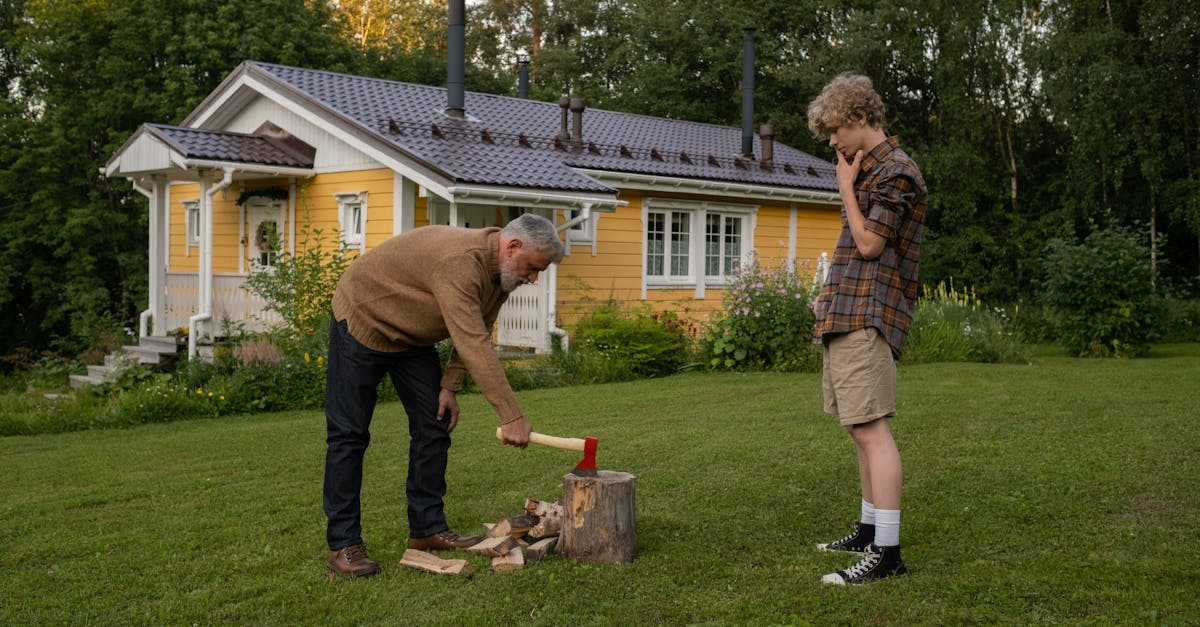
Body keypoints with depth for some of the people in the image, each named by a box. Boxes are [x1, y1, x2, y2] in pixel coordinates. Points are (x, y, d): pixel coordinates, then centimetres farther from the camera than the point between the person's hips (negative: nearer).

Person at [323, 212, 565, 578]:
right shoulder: (460, 261, -36)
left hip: (412, 337, 9)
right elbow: (474, 346, -40)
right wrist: (512, 417, -40)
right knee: (349, 434, -7)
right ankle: (343, 544, -2)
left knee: (434, 427, 4)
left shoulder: (500, 273, -5)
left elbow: (476, 336, 5)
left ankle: (427, 528, 12)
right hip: (363, 319, -9)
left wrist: (450, 385, -6)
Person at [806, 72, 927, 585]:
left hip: (868, 317, -10)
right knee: (859, 430, 14)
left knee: (870, 429, -14)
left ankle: (887, 552, -15)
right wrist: (832, 291, 15)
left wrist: (846, 185, -6)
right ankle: (869, 532, 24)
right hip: (846, 317, 10)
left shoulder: (895, 172, -9)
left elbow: (869, 244, -15)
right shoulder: (867, 170, 21)